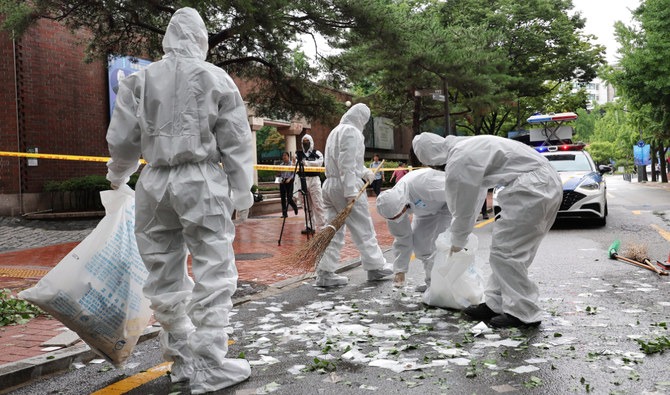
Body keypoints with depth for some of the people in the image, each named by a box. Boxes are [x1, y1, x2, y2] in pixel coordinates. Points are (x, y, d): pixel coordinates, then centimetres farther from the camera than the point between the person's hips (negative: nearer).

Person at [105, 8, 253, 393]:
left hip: (155, 184, 3)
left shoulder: (140, 80, 7)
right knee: (214, 274, 2)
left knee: (165, 275, 13)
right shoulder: (217, 79, 2)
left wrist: (119, 175, 27)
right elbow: (236, 143, 1)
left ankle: (183, 357, 25)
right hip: (202, 182, -3)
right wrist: (242, 194, 7)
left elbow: (122, 139, 7)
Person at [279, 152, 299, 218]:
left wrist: (289, 179, -19)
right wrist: (279, 180, 3)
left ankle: (295, 207, 24)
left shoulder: (292, 164, 1)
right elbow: (280, 174, 17)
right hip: (282, 182, 4)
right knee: (283, 198, 0)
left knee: (289, 198, -7)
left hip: (289, 181, -4)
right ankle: (284, 213, 6)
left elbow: (294, 173, -5)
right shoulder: (281, 165, 13)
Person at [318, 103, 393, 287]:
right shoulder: (351, 131, -10)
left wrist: (364, 171, 16)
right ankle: (375, 267, 13)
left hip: (330, 184, 9)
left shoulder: (335, 131, 22)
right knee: (363, 229, 2)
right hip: (345, 187, -9)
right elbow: (347, 163, -19)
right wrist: (350, 191, -21)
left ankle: (325, 273, 5)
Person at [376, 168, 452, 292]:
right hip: (428, 208, 6)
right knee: (418, 240, -5)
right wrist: (400, 270, -8)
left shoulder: (420, 185, -43)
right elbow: (402, 239, -8)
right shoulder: (392, 206, -19)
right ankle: (431, 281, 11)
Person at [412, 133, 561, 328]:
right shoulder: (467, 146, 18)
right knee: (506, 248, 14)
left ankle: (523, 313, 1)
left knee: (505, 249, -5)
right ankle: (495, 305, 19)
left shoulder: (457, 164, -13)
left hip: (533, 187, -10)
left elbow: (463, 209, -2)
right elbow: (474, 196, 29)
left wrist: (457, 242, 16)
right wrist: (457, 234, 37)